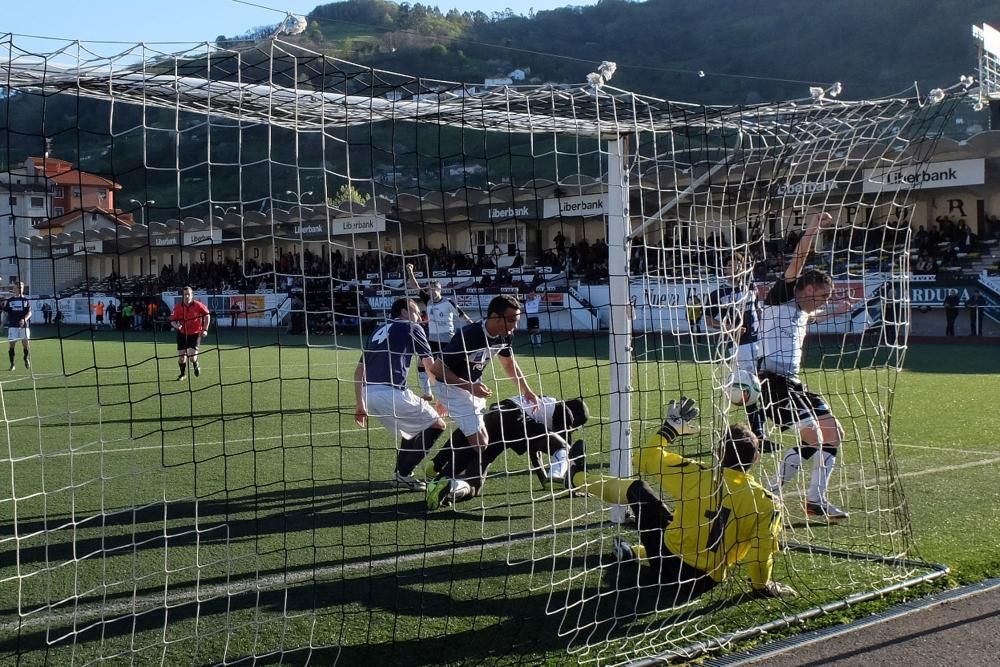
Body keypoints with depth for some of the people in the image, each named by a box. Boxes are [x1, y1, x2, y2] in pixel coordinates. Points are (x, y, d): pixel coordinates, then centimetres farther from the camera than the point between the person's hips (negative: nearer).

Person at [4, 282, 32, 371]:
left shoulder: (26, 300, 6)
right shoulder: (10, 300, 8)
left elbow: (29, 312, -3)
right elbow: (5, 312, 13)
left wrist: (24, 319, -20)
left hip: (24, 325, 0)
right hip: (12, 326, 0)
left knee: (26, 343, -4)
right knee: (12, 344, -2)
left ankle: (26, 359, 24)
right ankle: (12, 364, 6)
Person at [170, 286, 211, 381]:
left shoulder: (198, 305, -11)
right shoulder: (178, 307, -8)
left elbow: (207, 315, 2)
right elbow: (172, 320, -1)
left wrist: (205, 329, -1)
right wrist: (176, 325, -25)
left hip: (195, 333, -2)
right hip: (182, 334, 2)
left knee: (192, 356, -15)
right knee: (181, 357, 3)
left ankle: (196, 365, 22)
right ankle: (183, 373, 30)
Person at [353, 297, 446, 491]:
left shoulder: (377, 332, 27)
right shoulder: (411, 328, 9)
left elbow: (359, 371, 24)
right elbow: (431, 366, 7)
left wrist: (360, 405, 27)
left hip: (370, 394, 8)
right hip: (391, 393, -8)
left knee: (410, 429, 28)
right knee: (436, 425, 5)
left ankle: (401, 473, 22)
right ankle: (404, 473, 2)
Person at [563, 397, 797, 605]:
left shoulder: (695, 476, -15)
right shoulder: (766, 502, -15)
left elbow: (644, 458, -5)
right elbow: (763, 551, -14)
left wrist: (670, 427, 9)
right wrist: (763, 584, 7)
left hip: (671, 567, -1)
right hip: (707, 582, 2)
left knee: (636, 489, 17)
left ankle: (578, 478, 40)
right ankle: (633, 552, 54)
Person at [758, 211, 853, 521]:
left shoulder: (801, 311, 21)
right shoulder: (779, 298, -3)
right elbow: (797, 263, -18)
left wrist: (835, 310, 60)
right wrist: (811, 230, -22)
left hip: (794, 384, 10)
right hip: (773, 383, -10)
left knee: (833, 434, 12)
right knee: (813, 437, -18)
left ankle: (816, 500, 20)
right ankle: (768, 496, -7)